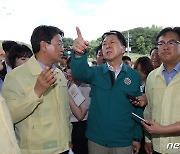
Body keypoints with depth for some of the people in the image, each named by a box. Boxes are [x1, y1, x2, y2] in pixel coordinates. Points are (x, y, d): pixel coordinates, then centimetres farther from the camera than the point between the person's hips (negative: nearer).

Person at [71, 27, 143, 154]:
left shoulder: (135, 76, -1)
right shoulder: (96, 72, -1)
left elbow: (138, 108, 1)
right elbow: (79, 73, -22)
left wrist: (137, 137, 3)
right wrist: (79, 54, -42)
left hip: (124, 142, 0)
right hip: (96, 140, 1)